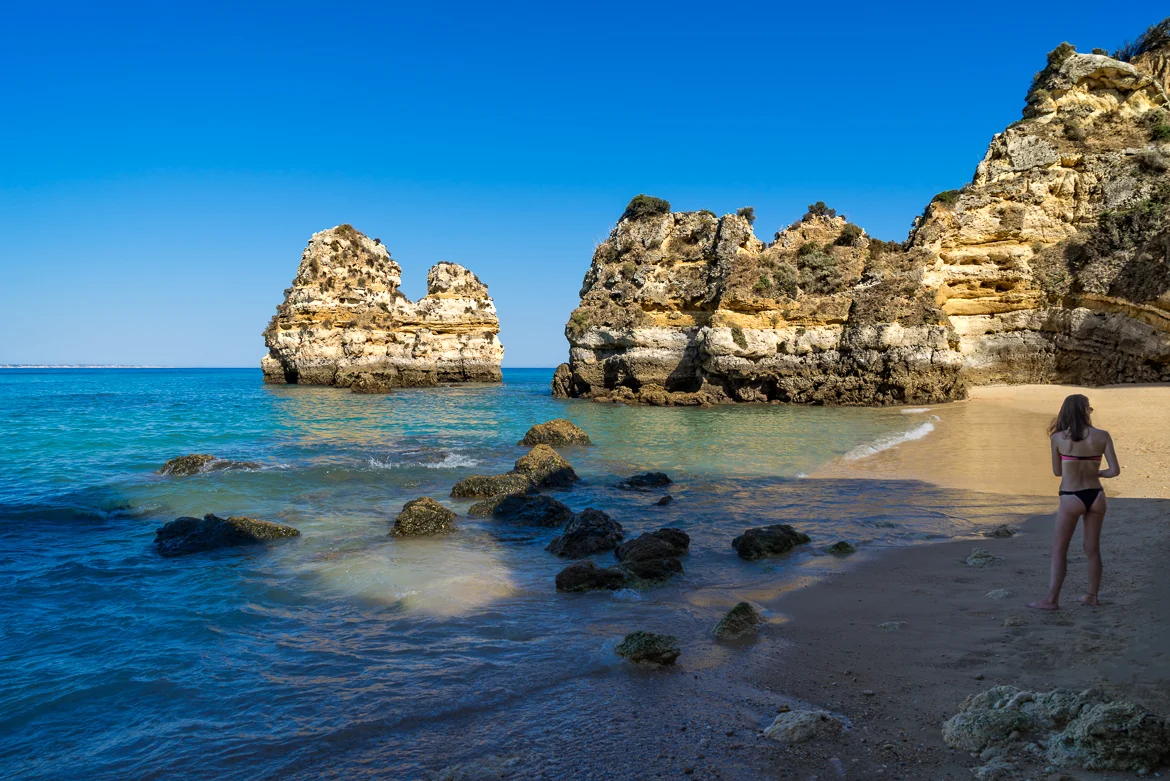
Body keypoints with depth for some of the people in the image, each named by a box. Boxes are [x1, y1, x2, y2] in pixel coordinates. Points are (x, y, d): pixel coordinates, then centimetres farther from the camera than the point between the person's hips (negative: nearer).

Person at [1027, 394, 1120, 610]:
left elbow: (1057, 471, 3)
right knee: (1093, 549, 15)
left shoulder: (1058, 438, -6)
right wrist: (1097, 472, 15)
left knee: (1059, 550, 4)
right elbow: (1115, 470, -4)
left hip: (1071, 498, -3)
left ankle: (1052, 599, 1)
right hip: (1096, 496, 3)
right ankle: (1092, 596, 24)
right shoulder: (1102, 436, -4)